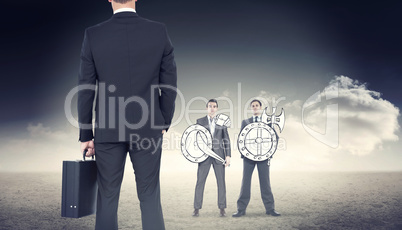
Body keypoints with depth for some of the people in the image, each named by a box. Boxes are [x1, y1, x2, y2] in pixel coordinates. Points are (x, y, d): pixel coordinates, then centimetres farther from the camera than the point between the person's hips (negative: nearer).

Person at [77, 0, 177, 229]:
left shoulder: (93, 35, -4)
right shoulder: (159, 31, -3)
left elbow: (86, 90, -2)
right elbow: (170, 84, -1)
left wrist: (85, 135, 7)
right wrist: (164, 123, 11)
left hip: (108, 130, 0)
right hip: (148, 129, 0)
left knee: (107, 198, 12)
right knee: (150, 197, 10)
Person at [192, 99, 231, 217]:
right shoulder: (200, 121, 9)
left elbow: (226, 140, 8)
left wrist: (228, 155, 0)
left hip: (219, 155, 1)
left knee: (221, 182, 1)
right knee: (200, 181, -1)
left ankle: (222, 208, 10)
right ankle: (197, 208, 8)